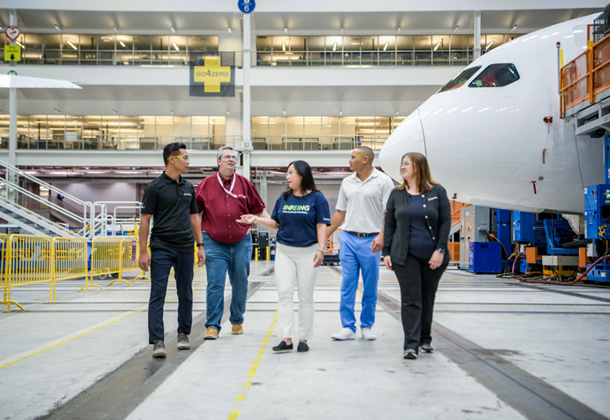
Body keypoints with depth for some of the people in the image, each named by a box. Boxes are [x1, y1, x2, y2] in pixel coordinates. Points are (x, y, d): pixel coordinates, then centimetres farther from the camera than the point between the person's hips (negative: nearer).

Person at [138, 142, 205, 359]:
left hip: (185, 249, 5)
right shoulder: (155, 188, -5)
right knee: (158, 295, -6)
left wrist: (200, 246, 13)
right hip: (161, 249, -5)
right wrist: (143, 251, -9)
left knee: (185, 294, 12)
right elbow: (144, 220, -5)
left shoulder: (188, 187, 12)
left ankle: (183, 334, 27)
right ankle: (157, 342, -5)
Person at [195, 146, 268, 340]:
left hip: (241, 242, 2)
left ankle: (237, 321, 25)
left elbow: (259, 210, 9)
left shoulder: (244, 184, 5)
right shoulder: (206, 184, 3)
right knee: (215, 285, -5)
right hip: (214, 243, -1)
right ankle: (212, 326, 3)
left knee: (240, 285, 9)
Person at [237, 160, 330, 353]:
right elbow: (276, 223, 15)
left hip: (307, 251, -3)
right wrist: (256, 219, 2)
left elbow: (321, 226, -5)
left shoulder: (317, 198, -2)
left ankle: (303, 338, 13)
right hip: (284, 251, 3)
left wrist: (321, 249, -14)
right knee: (284, 293, -5)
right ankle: (287, 339, -3)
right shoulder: (283, 198, 10)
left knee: (306, 296, 4)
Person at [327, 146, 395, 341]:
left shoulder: (383, 181, -3)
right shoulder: (347, 182, 11)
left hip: (371, 240, -4)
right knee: (347, 285, 1)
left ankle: (367, 326, 17)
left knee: (370, 287, 5)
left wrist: (381, 236, -19)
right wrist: (325, 234, 12)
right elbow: (340, 212, 16)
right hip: (348, 238, 4)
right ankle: (348, 327, 7)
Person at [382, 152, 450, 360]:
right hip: (405, 256, 0)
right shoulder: (396, 194, 6)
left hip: (432, 256, 0)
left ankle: (425, 339, 28)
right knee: (411, 300, -4)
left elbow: (446, 222, -1)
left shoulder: (437, 192, 2)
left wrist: (440, 250, -9)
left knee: (427, 299, 12)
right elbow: (389, 224, 8)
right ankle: (411, 345, -4)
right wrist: (386, 252, 2)